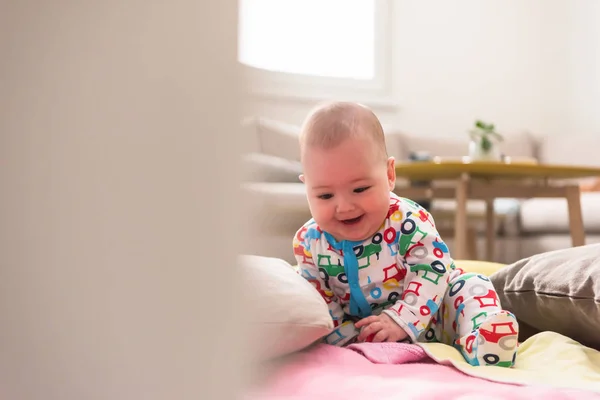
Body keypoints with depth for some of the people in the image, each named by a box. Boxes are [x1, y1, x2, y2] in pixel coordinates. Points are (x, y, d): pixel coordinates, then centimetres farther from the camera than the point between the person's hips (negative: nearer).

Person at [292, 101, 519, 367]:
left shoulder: (408, 221, -22)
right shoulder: (308, 242, -12)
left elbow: (433, 271, -21)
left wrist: (402, 320, -30)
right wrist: (344, 338, -16)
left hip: (426, 319, -1)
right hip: (364, 337, 2)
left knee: (470, 286, -18)